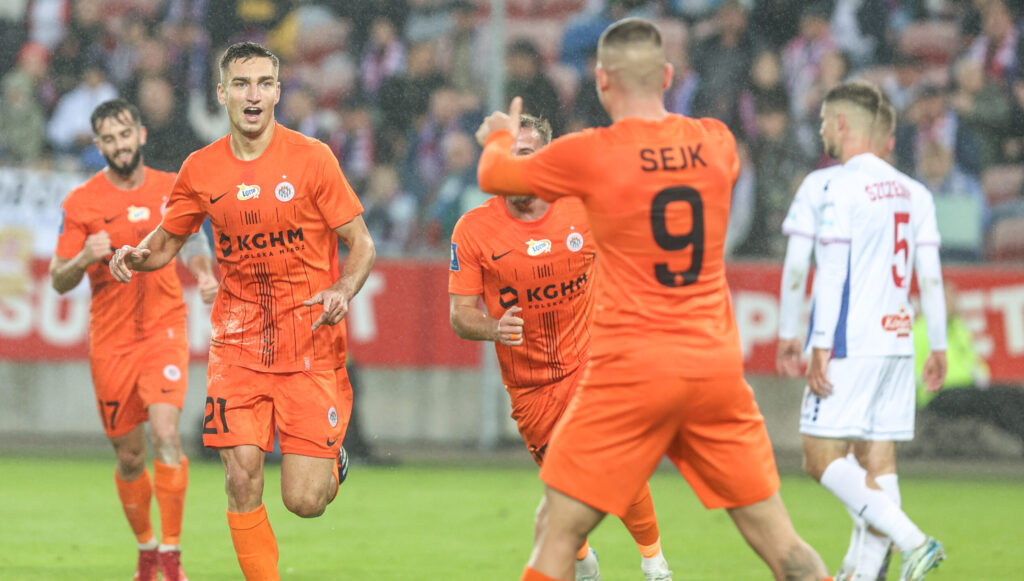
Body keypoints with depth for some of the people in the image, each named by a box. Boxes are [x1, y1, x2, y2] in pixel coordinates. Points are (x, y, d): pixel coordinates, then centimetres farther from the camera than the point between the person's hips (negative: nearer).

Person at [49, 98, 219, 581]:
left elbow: (192, 238, 20)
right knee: (129, 458, 6)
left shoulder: (172, 189, 3)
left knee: (166, 435, -20)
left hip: (165, 330, 0)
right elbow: (58, 281, -1)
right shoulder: (81, 203, -3)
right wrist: (85, 258, -22)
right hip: (111, 341, 0)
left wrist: (205, 275, -1)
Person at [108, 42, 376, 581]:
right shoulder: (201, 169, 4)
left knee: (304, 501, -6)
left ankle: (331, 459, 29)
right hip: (238, 344, 2)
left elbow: (361, 243, 0)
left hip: (310, 344, -2)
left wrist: (343, 291, -20)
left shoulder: (311, 157, -5)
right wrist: (137, 255, -7)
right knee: (241, 479, -11)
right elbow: (165, 241, 17)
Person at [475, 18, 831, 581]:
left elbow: (495, 175, 9)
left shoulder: (589, 154, -7)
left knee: (558, 535, 4)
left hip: (630, 372, -4)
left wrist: (501, 136, 33)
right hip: (717, 366, 4)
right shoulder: (716, 143, 4)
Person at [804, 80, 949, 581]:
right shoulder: (912, 192, 14)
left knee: (821, 458, -7)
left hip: (851, 345, -8)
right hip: (897, 340, 8)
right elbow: (930, 274, 13)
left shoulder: (841, 187, -8)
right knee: (877, 460, 7)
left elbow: (831, 272, -14)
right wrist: (938, 346, 15)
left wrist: (820, 346, -15)